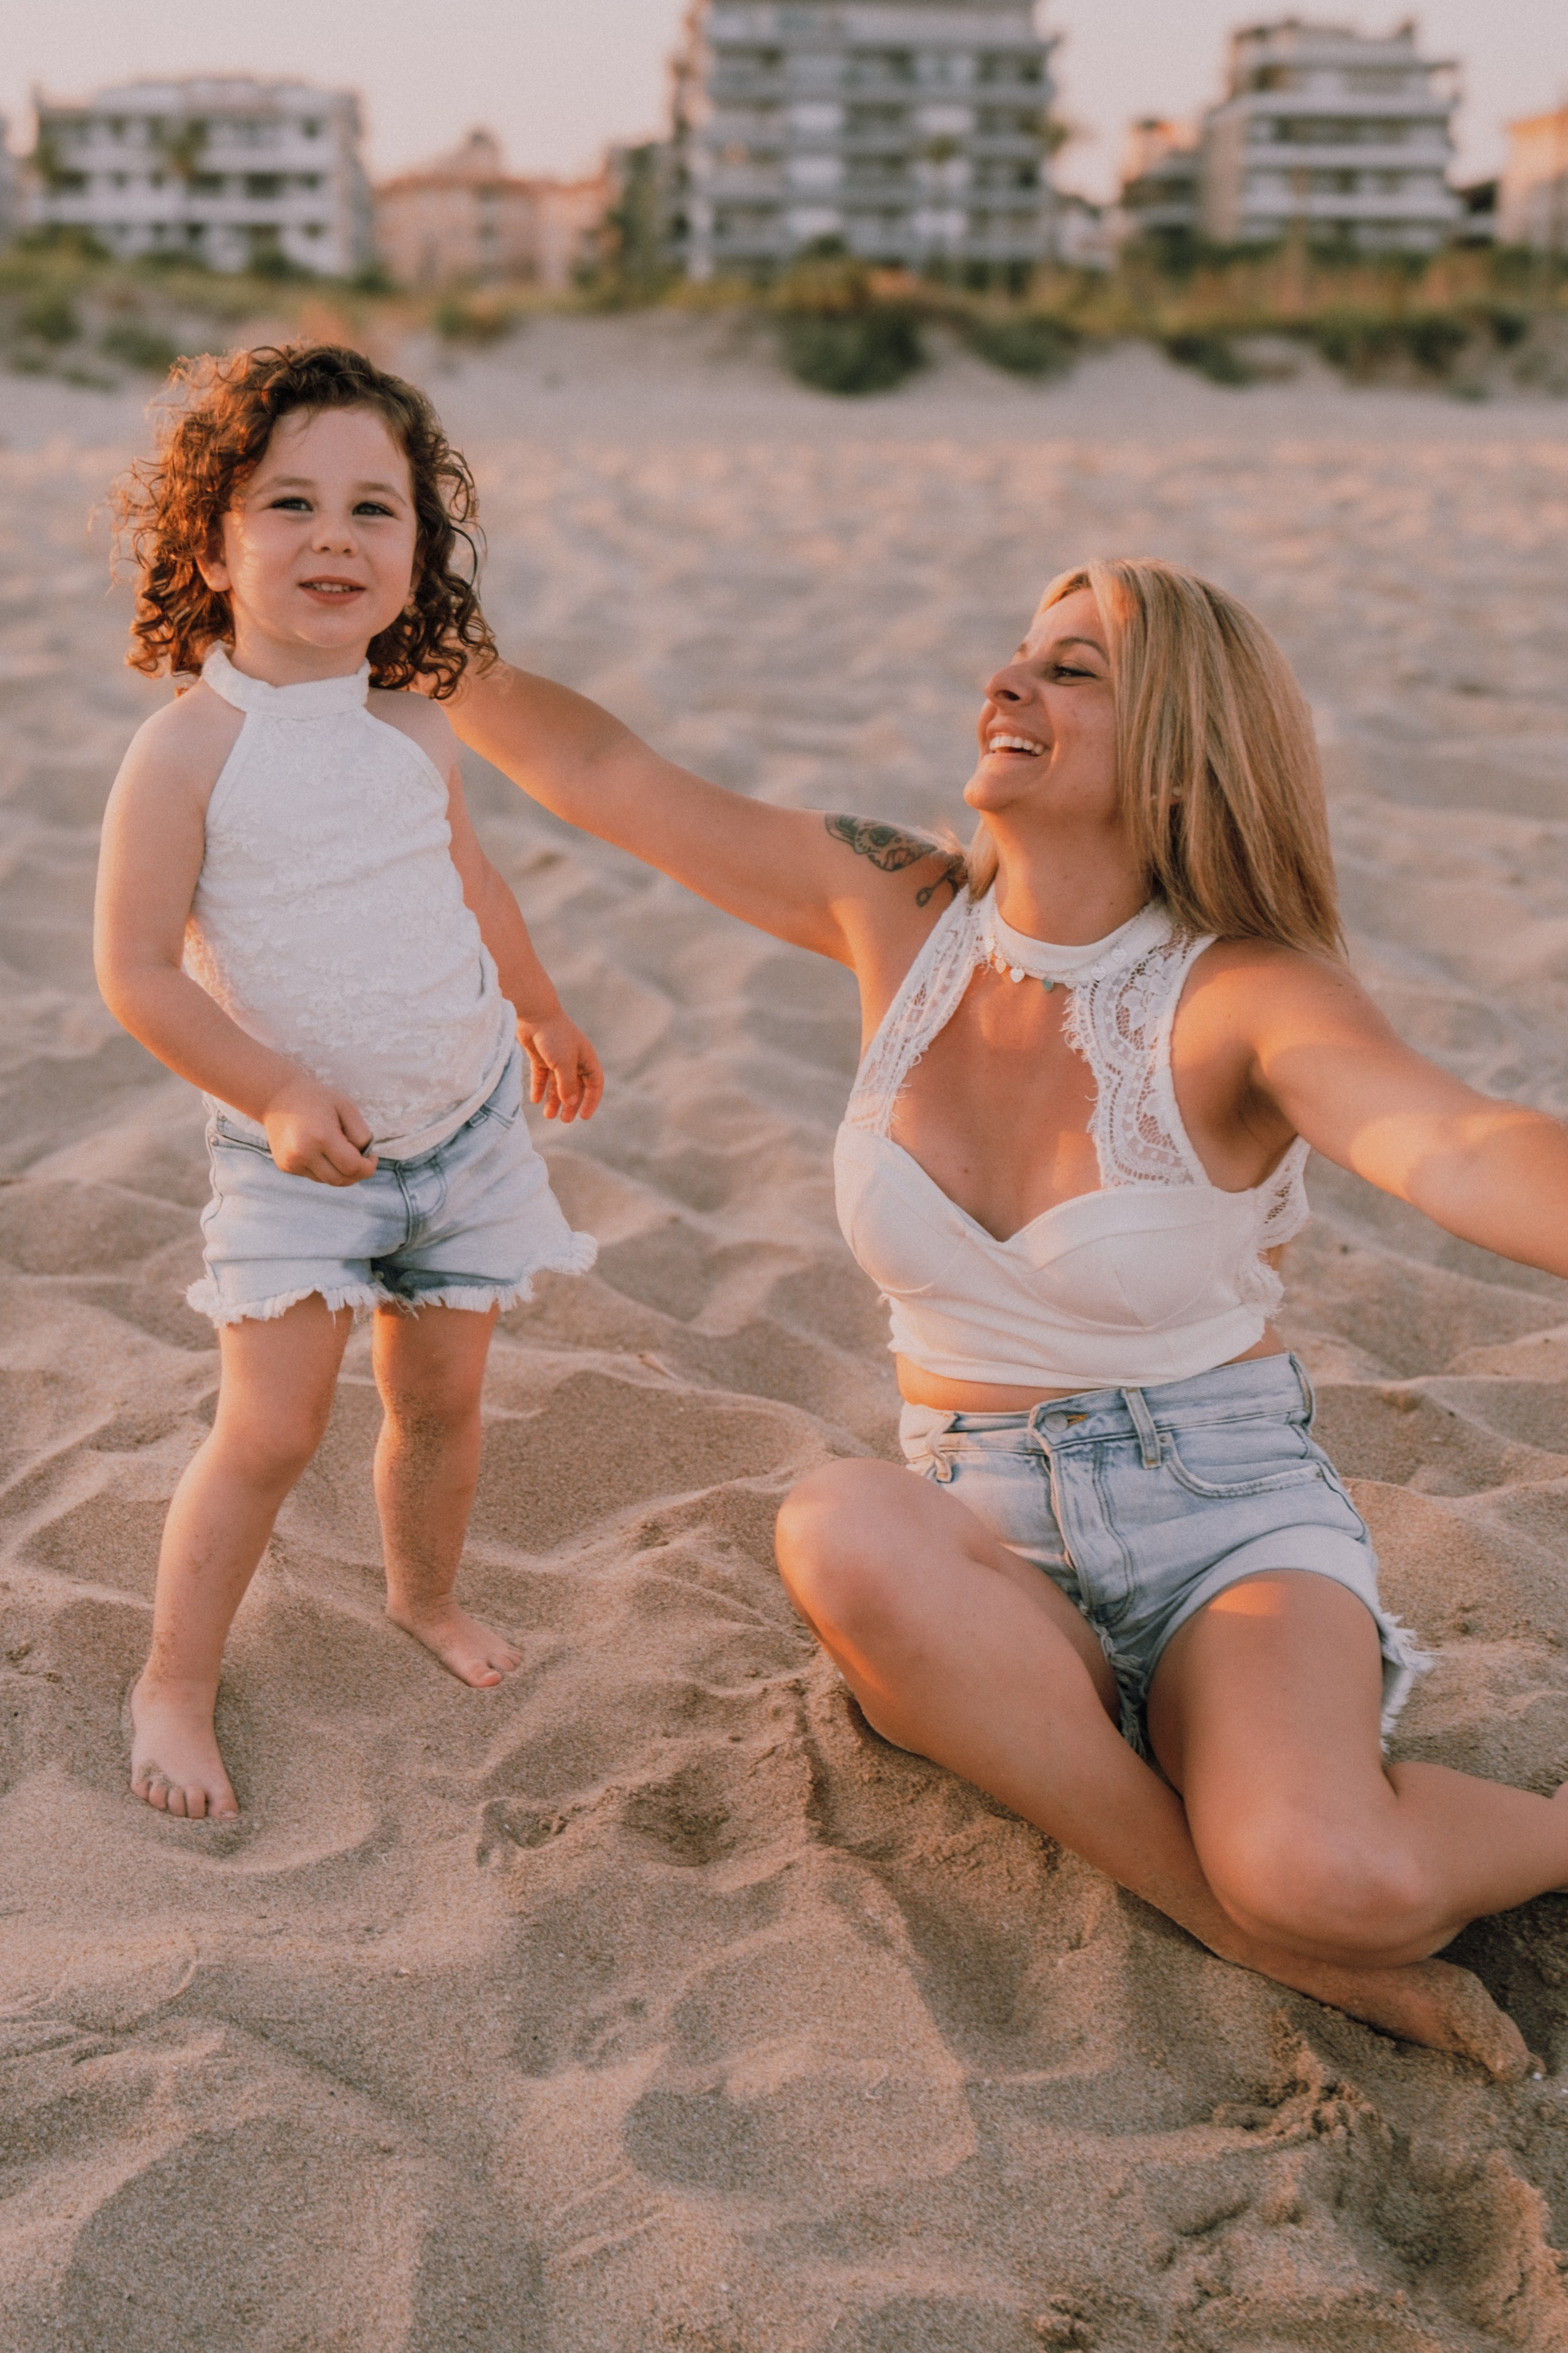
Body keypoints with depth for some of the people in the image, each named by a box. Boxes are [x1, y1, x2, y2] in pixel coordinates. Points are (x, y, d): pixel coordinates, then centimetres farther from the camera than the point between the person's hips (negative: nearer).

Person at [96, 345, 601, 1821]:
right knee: (271, 1426, -8)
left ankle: (426, 1591, 40)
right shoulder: (187, 751, -17)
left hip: (464, 1122, 5)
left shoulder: (414, 731, -1)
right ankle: (174, 1682, 11)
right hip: (293, 1152, -5)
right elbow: (135, 971, -15)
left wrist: (542, 1014, 32)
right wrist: (276, 1095, -22)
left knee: (442, 1394, 14)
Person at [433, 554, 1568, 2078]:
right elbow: (602, 776, 5)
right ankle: (1263, 1924, -14)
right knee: (840, 1535, -33)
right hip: (994, 1548, 4)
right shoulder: (899, 914, -1)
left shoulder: (1239, 996, -16)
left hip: (1225, 1523, -4)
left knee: (1322, 1881, -34)